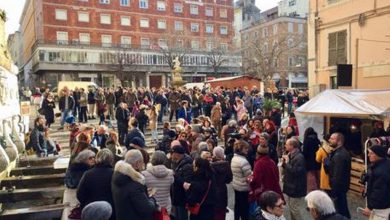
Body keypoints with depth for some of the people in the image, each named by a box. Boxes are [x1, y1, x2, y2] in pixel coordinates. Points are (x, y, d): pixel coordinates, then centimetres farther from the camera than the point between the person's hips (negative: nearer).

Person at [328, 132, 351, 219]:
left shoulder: (339, 155, -25)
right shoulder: (343, 152, 8)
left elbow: (337, 175, -26)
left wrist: (333, 191, -22)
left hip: (338, 186, -10)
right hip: (342, 185, 10)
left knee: (340, 210, 2)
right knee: (343, 208, 23)